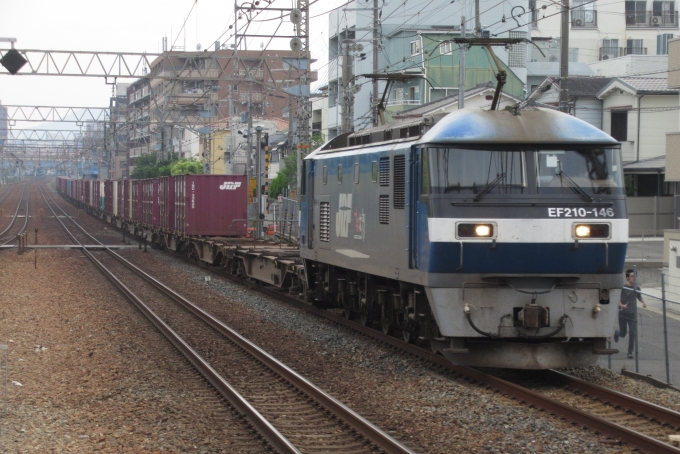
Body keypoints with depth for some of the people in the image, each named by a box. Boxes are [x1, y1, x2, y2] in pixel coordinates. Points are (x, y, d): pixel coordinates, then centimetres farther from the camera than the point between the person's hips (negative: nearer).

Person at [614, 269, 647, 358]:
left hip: (633, 314, 2)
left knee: (633, 333, -8)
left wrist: (643, 302, 0)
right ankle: (616, 332, 46)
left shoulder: (636, 288, 5)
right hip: (622, 314, -2)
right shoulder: (622, 287, -7)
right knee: (623, 334, 9)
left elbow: (639, 297, 21)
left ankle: (630, 352, 2)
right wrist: (621, 305, -28)